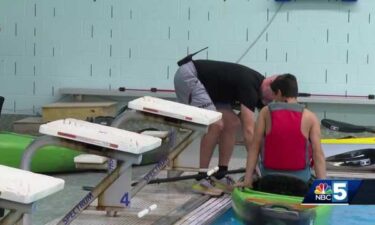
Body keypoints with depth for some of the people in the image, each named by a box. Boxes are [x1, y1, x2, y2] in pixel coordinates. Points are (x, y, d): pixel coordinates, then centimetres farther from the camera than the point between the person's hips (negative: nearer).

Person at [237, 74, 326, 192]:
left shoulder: (266, 112, -4)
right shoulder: (310, 117, -6)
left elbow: (254, 147, -7)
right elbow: (318, 154, -12)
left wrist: (247, 180, -5)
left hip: (269, 175, 0)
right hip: (300, 177, 0)